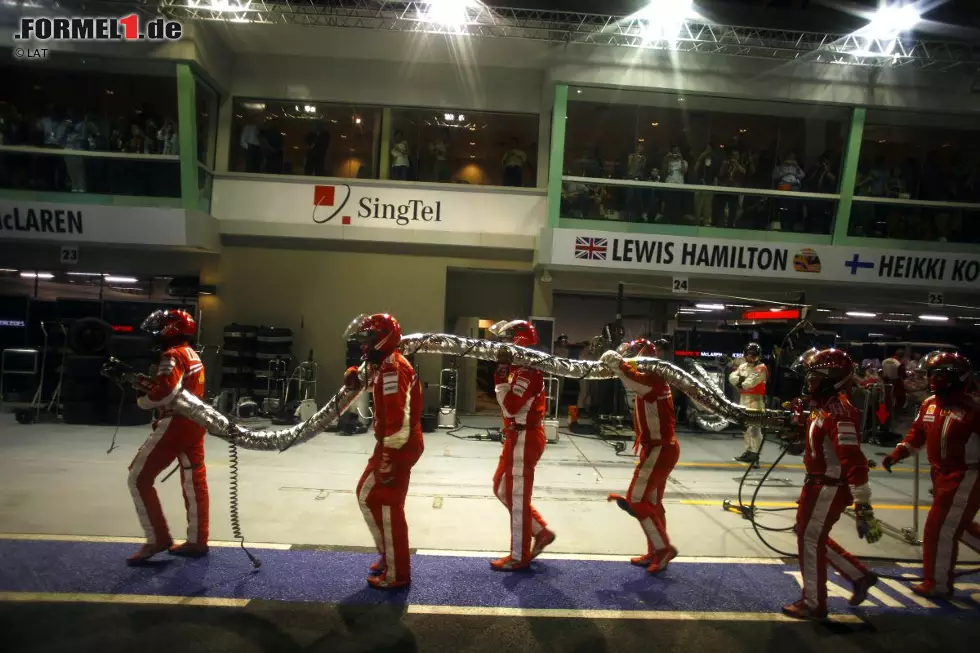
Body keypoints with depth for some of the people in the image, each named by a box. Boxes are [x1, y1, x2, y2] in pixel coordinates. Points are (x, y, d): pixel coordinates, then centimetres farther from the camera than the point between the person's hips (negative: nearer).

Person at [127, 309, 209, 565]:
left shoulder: (173, 355, -13)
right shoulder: (192, 355, 16)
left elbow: (167, 392, -25)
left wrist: (143, 400, -8)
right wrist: (147, 383, 11)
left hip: (176, 423, -9)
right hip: (194, 422, 9)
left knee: (139, 477, -1)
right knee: (195, 480, 10)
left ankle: (157, 538, -1)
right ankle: (197, 541, 17)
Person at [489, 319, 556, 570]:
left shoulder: (528, 370, -20)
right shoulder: (521, 368, 13)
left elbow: (510, 406, -28)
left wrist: (501, 372, -26)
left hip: (524, 439, -11)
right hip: (518, 437, 11)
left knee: (517, 497, 1)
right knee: (502, 487, 18)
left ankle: (520, 556, 15)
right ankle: (541, 532, 26)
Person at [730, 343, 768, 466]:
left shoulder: (761, 368, -8)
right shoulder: (742, 366, 15)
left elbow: (752, 382, -19)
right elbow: (732, 377, 4)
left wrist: (740, 384, -3)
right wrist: (740, 379, -15)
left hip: (756, 399, -8)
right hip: (743, 399, 8)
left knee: (754, 427, -14)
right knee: (746, 426, 15)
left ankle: (755, 455, -14)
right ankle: (749, 451, 26)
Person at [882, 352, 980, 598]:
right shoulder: (929, 404, 3)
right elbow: (917, 434, 12)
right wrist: (897, 454, 2)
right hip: (942, 474, 7)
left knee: (940, 529, -2)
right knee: (958, 525, 20)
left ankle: (938, 584, 13)